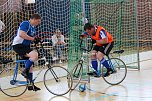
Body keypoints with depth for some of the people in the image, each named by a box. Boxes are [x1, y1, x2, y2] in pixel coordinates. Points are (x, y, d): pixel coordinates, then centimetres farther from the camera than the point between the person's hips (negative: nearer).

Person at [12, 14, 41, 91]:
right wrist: (32, 38, -25)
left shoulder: (33, 27, 14)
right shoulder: (25, 24, -15)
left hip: (25, 46, 10)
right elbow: (21, 34, -29)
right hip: (18, 45, -10)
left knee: (30, 65, 11)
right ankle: (25, 72, -15)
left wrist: (37, 40, 3)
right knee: (35, 55, -29)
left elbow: (33, 37, 25)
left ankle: (31, 84, 18)